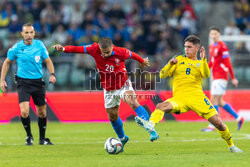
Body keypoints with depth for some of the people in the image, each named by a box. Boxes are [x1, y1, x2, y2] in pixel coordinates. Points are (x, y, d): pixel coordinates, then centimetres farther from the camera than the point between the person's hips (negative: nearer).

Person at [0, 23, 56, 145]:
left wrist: (52, 74, -8)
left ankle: (42, 139, 28)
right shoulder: (16, 48, -6)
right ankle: (29, 136, 6)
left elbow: (48, 61, 8)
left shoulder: (39, 45, -2)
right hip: (23, 82, -2)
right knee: (24, 112, -18)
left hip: (38, 82, 2)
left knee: (42, 112, 9)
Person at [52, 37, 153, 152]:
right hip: (109, 90, 3)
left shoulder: (121, 52, -20)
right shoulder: (94, 49, -18)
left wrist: (142, 61, 20)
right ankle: (122, 139, 33)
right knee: (112, 117, 11)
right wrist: (63, 49, -33)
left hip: (123, 85, -3)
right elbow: (77, 49, -17)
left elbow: (132, 55, 0)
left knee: (133, 102, -30)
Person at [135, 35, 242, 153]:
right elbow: (162, 75, 11)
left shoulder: (201, 64, 16)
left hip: (197, 96, 0)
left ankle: (231, 145, 14)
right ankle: (150, 125, -54)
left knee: (218, 123, -7)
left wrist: (203, 59, -21)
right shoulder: (179, 60, 17)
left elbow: (206, 75, -7)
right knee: (161, 106, -31)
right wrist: (170, 64, -7)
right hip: (179, 98, 0)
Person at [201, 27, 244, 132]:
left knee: (214, 100, -11)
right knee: (219, 102, 10)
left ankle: (212, 126, -8)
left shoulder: (222, 46, -11)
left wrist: (233, 78, -13)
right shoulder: (211, 46, 15)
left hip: (221, 77, -9)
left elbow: (228, 63, -13)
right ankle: (238, 118, 19)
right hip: (215, 77, 9)